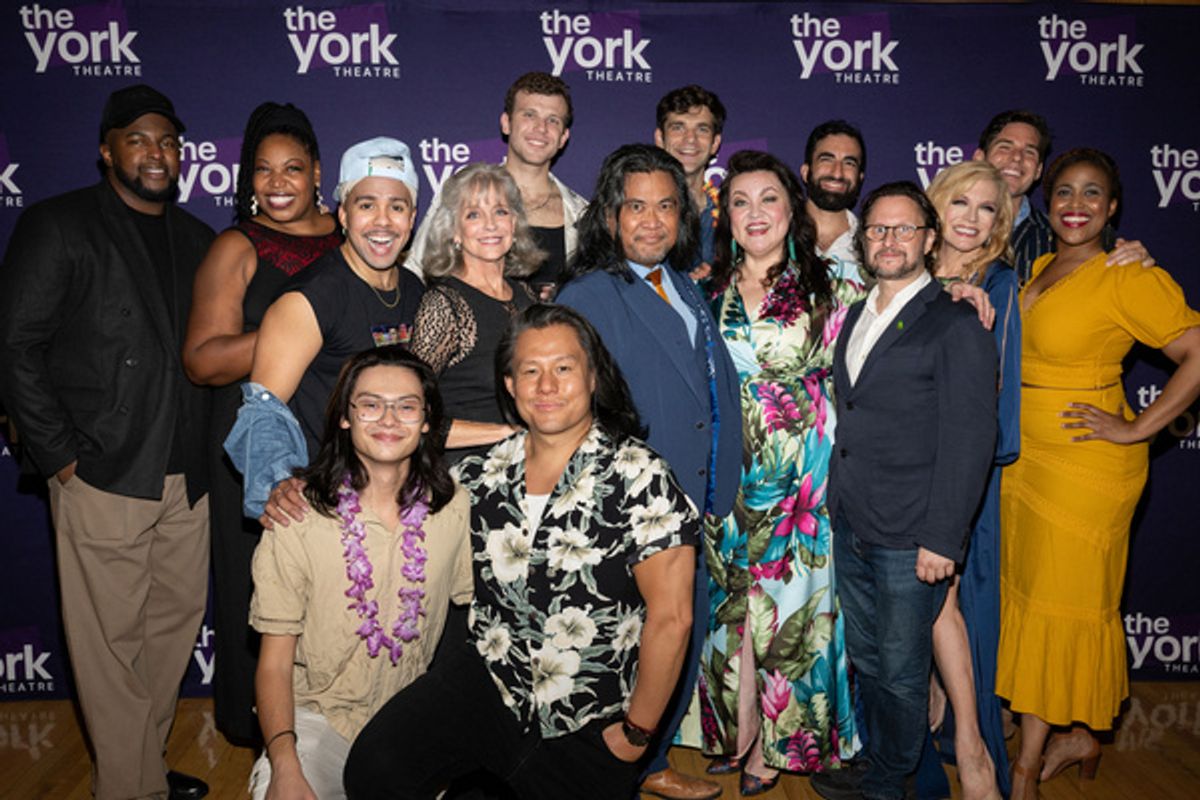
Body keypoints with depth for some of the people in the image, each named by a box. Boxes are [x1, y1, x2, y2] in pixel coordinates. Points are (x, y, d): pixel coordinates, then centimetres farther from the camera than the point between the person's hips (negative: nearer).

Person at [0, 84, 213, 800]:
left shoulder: (197, 240, 14)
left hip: (185, 478, 5)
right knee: (112, 638, 2)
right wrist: (60, 457, -9)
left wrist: (203, 455, 8)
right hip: (103, 475, -5)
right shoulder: (58, 227, -2)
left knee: (177, 623, 12)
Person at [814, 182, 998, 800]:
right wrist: (837, 509, 13)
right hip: (850, 528, 7)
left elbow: (969, 442, -14)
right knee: (866, 661, 20)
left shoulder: (958, 328, -10)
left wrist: (942, 540, -16)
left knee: (901, 672, 9)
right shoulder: (856, 316, 12)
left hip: (909, 540, -6)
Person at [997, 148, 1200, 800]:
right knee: (1026, 593, 13)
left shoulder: (1130, 279, -11)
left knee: (1059, 603, 2)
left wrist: (1137, 428, -15)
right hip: (1023, 455, 7)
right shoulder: (1036, 270, 9)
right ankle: (1077, 739, 31)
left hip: (1085, 463, -7)